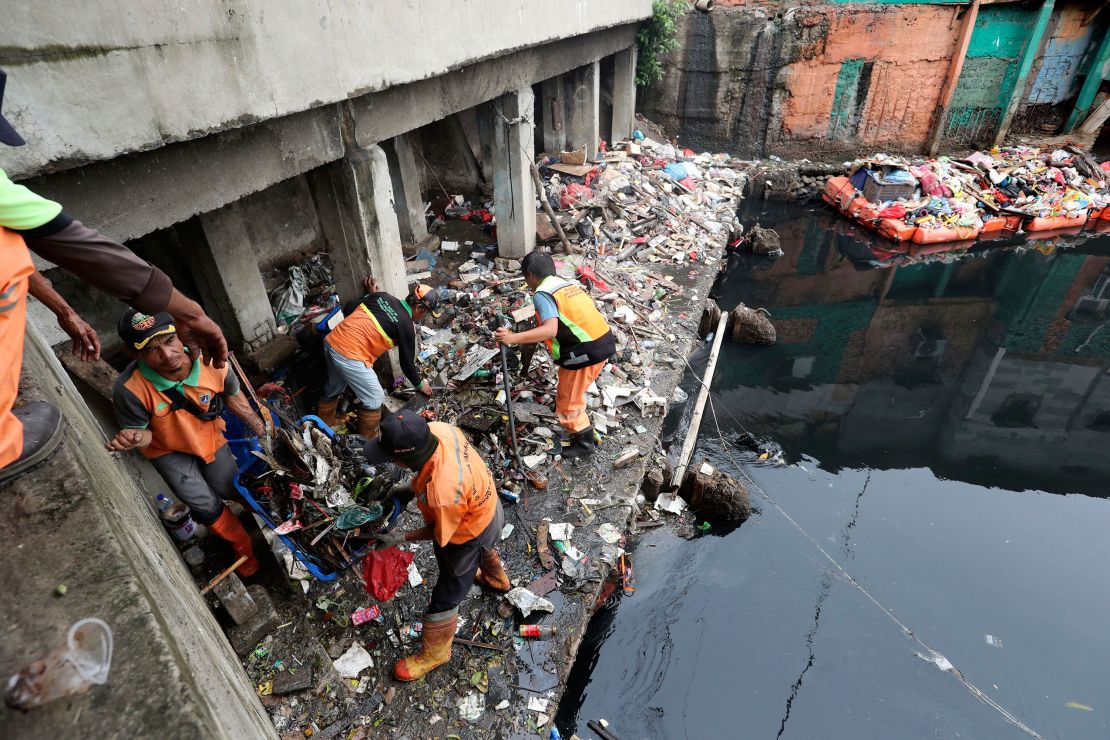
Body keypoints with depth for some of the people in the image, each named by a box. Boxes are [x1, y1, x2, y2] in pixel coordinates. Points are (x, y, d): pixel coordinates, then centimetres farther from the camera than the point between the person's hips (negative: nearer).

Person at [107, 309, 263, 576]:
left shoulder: (211, 362, -31)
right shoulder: (129, 390, -37)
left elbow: (234, 397, -9)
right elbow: (144, 433, -18)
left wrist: (261, 431, -1)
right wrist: (136, 437, -43)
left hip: (208, 436, 3)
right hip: (168, 450, -2)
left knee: (230, 489, 14)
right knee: (207, 505, -5)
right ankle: (244, 548, 22)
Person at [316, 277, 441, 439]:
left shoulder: (382, 296, 7)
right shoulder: (405, 325, -9)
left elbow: (348, 312, 12)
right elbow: (407, 361, -1)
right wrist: (419, 384, 15)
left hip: (331, 341, 9)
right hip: (349, 356, -9)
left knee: (334, 389, 28)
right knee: (375, 399, 5)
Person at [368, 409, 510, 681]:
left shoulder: (443, 494, -47)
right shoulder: (436, 429, -29)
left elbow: (441, 532, -24)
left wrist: (403, 537, -14)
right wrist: (412, 488, -6)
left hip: (468, 534, -7)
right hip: (485, 506, 8)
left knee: (445, 598, 17)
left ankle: (434, 653, 44)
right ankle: (495, 577, 74)